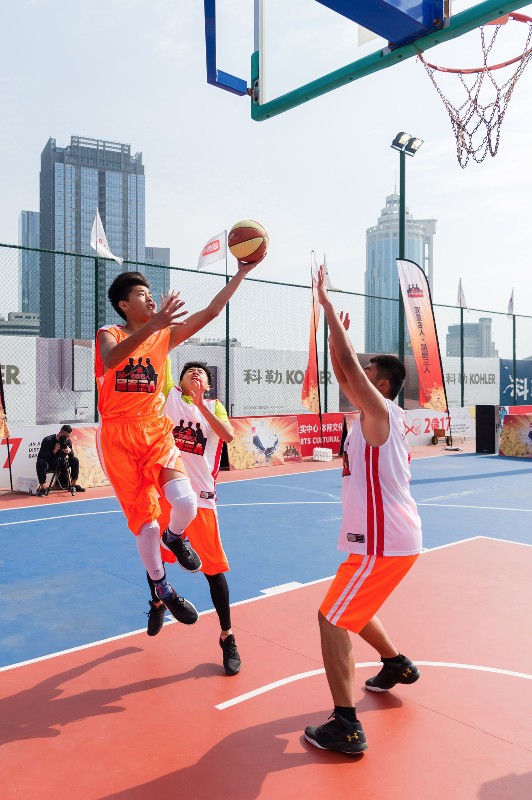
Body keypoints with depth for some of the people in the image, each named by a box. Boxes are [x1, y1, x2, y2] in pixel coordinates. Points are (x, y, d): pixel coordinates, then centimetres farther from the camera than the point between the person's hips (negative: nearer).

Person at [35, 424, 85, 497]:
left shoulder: (68, 441, -4)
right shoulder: (48, 440, -21)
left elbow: (72, 456, -6)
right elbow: (43, 456, -28)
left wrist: (70, 451, -28)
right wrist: (54, 451, -42)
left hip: (57, 463, 5)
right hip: (47, 463, -5)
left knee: (75, 460, -8)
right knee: (41, 463, -39)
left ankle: (75, 484, -1)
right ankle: (43, 488, -32)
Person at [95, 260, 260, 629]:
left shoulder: (165, 336, 8)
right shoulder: (109, 334, -3)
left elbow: (212, 311, 5)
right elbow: (111, 359, -29)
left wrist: (241, 274, 0)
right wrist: (152, 324, -41)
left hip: (157, 432, 3)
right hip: (118, 438, -3)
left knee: (185, 503, -21)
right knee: (146, 524, 0)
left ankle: (175, 537, 17)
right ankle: (162, 588, 27)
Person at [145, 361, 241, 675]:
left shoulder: (214, 406, 5)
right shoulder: (170, 396, 7)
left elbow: (229, 435, -14)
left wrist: (201, 404, -19)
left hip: (201, 496, -1)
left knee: (214, 567, 1)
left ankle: (227, 636, 16)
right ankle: (158, 603, 48)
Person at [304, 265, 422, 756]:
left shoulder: (380, 412, -15)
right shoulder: (374, 415, 10)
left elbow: (347, 367, -24)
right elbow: (343, 373, 15)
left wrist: (327, 304, -18)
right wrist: (335, 330, 9)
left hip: (384, 543, -10)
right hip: (391, 537, 10)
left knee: (332, 618, -4)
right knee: (348, 607, 27)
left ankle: (346, 727, 1)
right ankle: (397, 665, 44)